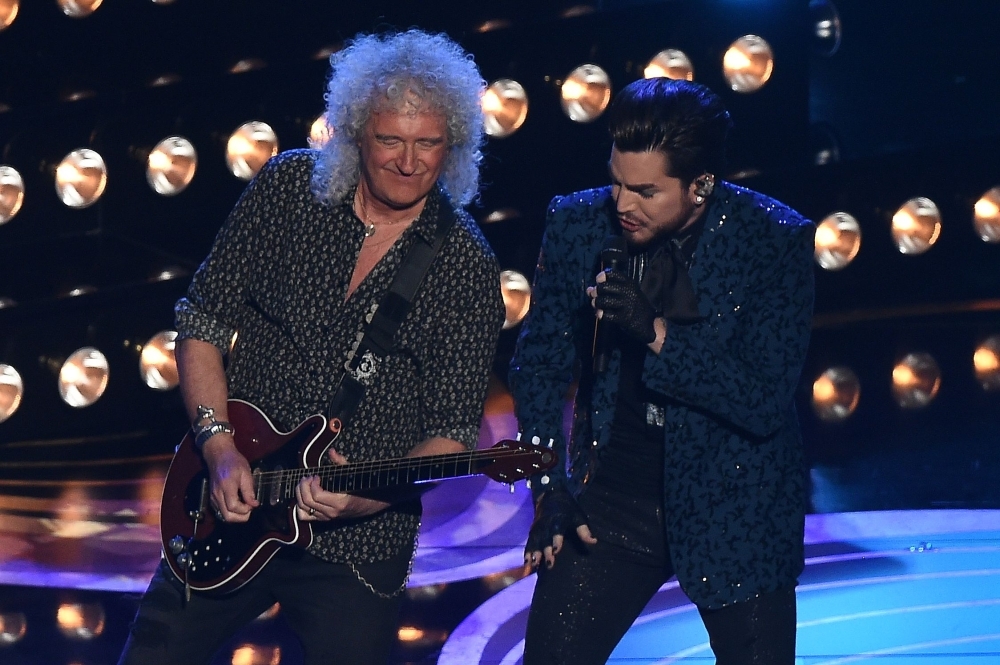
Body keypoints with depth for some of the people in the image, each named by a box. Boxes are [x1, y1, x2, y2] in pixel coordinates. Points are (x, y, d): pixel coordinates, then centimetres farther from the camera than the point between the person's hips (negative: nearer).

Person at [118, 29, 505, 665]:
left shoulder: (466, 267, -9)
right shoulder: (288, 187, -3)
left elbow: (454, 430, -7)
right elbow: (203, 320, 1)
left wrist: (369, 497, -24)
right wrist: (220, 445, -11)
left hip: (358, 543, -2)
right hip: (230, 512, 2)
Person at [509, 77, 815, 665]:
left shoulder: (777, 240, -14)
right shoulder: (578, 223, -5)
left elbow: (766, 403, -18)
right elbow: (541, 363, 6)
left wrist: (658, 333, -29)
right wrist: (550, 485, -4)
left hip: (735, 503, -2)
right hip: (612, 494, 2)